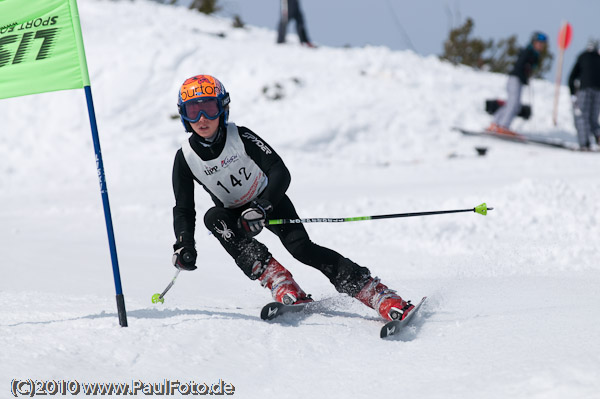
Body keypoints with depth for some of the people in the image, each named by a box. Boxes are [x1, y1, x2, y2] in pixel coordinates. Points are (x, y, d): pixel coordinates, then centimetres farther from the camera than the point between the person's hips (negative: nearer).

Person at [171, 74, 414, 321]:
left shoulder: (240, 137, -22)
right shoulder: (185, 159, -16)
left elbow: (280, 173, -29)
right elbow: (183, 210, -12)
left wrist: (261, 207, -46)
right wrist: (183, 245, -32)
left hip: (270, 201, -2)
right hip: (234, 214, 3)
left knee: (300, 247, -25)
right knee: (213, 217, -30)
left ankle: (378, 295, -25)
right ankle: (279, 282, -34)